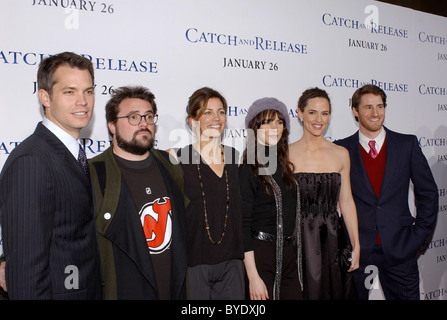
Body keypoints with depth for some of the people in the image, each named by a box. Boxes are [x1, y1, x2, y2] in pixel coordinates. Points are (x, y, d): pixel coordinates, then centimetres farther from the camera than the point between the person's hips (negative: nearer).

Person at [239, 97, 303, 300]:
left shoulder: (285, 166, 9)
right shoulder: (248, 171, -11)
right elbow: (243, 225, -13)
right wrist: (253, 276, -15)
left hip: (290, 253, 6)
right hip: (261, 254, -6)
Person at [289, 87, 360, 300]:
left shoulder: (341, 154, 6)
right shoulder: (287, 153, -3)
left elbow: (346, 202, 7)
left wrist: (356, 245, 4)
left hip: (331, 238, 3)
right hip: (299, 240, -2)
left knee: (332, 291, 10)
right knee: (302, 292, 4)